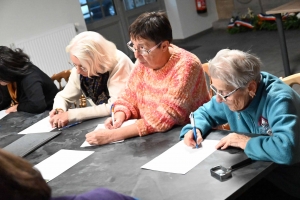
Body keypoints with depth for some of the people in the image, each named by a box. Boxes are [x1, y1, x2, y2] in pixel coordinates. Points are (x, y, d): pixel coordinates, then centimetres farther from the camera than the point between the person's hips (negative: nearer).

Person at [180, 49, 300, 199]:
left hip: (287, 182, -7)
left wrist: (247, 142, -30)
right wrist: (194, 129, -7)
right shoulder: (229, 93, -4)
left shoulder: (278, 100, -29)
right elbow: (205, 112, 15)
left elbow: (286, 149, -44)